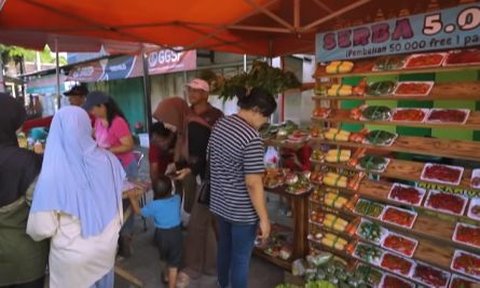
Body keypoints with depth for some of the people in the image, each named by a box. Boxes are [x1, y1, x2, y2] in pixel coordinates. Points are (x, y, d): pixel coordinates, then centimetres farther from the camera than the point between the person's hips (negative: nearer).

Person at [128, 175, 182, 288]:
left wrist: (133, 199, 7)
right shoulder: (177, 199, -12)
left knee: (164, 259, 29)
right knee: (173, 264, 7)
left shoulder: (154, 205, -18)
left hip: (161, 234, 1)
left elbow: (139, 211, -2)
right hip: (176, 233, 0)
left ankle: (166, 276, 52)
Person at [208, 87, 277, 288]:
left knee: (224, 247, 27)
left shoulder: (220, 125, 1)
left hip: (220, 202, 8)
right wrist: (264, 218, -16)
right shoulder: (252, 137, -25)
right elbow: (253, 183, -25)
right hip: (242, 211, -8)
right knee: (241, 258, 12)